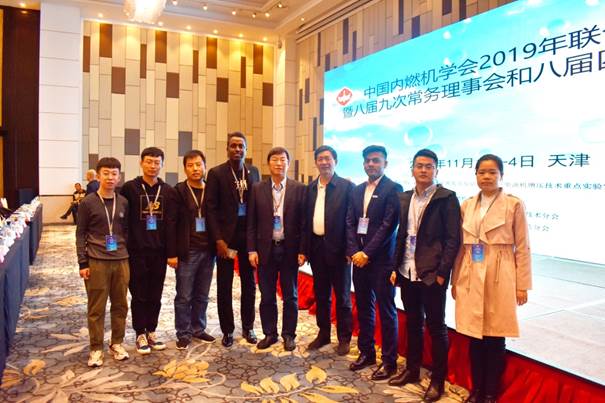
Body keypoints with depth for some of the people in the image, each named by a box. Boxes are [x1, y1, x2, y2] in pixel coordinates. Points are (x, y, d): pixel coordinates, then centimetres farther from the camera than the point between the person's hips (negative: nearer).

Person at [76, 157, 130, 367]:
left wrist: (129, 255, 8)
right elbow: (80, 234, -2)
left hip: (121, 261, 3)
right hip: (96, 261, -3)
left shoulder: (123, 202, 6)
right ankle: (96, 348, 17)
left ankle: (117, 343, 25)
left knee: (120, 305, 10)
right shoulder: (88, 203, -3)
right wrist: (82, 263, -6)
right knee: (96, 308, 5)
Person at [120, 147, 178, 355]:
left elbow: (171, 223, 1)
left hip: (159, 251, 2)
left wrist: (172, 253, -2)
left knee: (155, 296, 10)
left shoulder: (168, 191, 4)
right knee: (139, 295, 6)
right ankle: (140, 335, 19)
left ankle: (151, 332, 25)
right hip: (137, 251, -2)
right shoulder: (130, 188, -2)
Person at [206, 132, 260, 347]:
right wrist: (218, 239, -13)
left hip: (248, 233, 3)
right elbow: (211, 208, -7)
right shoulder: (216, 173, -4)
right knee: (224, 285, 6)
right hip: (225, 235, -3)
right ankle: (227, 330, 20)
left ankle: (248, 327, 26)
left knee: (249, 283, 11)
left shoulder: (254, 172, 7)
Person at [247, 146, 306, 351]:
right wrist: (252, 250, -3)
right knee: (267, 296, 11)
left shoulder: (299, 189, -1)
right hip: (266, 249, 1)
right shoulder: (257, 189, 3)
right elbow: (251, 222, 3)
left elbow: (303, 222, -2)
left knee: (290, 296, 10)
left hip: (290, 249, -1)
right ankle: (269, 334, 26)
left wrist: (302, 250, -6)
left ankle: (289, 335, 25)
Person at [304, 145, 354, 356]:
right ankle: (323, 333, 31)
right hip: (317, 247, 5)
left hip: (338, 248, -5)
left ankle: (344, 338, 22)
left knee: (342, 295, 8)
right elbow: (307, 219, 9)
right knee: (321, 294, 16)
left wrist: (350, 249, -15)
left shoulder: (347, 186, -6)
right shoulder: (310, 188, 9)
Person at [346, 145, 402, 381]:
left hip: (381, 260, -6)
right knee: (363, 308, 15)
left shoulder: (393, 189, -7)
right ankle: (366, 352, 30)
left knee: (386, 311, 3)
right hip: (359, 258, 6)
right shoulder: (357, 190, 13)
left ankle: (389, 361, 16)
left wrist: (367, 253, -15)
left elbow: (388, 225, -14)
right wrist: (354, 251, -4)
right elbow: (350, 222, 9)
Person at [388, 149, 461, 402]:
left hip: (432, 274, -5)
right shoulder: (404, 198, 10)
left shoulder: (447, 198, -7)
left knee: (435, 326, 6)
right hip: (407, 273, 5)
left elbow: (453, 239, -10)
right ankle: (412, 369, 33)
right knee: (412, 323, 17)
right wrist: (396, 267, 7)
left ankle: (438, 380, 21)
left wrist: (442, 272, -14)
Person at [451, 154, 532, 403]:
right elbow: (461, 245, 9)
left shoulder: (514, 204, -3)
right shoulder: (467, 205, 7)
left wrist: (522, 285, -4)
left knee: (495, 338, 5)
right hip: (471, 278, 3)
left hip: (499, 278, -3)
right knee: (474, 337, 9)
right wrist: (455, 280, 9)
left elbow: (522, 248, -2)